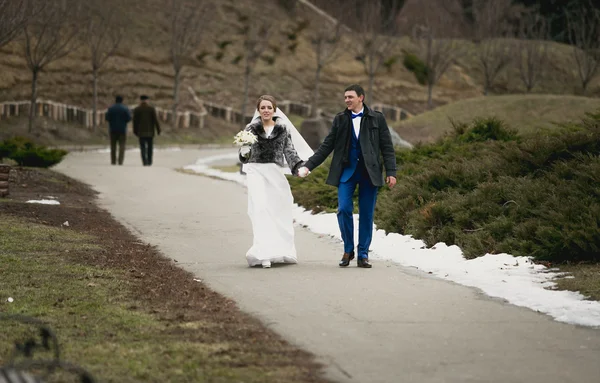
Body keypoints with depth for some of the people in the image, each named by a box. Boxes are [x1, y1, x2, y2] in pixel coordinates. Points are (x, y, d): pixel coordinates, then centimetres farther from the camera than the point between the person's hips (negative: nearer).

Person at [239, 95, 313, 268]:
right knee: (260, 208, -13)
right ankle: (264, 254, -17)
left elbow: (289, 150, 4)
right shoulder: (251, 128, 4)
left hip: (276, 172, 2)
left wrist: (299, 166, -12)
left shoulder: (283, 128, 7)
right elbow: (245, 155, 1)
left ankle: (279, 250, 19)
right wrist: (244, 152, -23)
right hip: (257, 171, -2)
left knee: (279, 210, 6)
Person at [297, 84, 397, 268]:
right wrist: (308, 166, 3)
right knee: (344, 209, -11)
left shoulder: (377, 118, 3)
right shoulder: (340, 119, 7)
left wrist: (391, 172, -4)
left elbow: (387, 147, 3)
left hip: (369, 172, -1)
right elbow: (326, 146, 10)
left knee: (366, 214, 2)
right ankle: (348, 250, 6)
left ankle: (363, 255, 12)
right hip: (346, 171, 1)